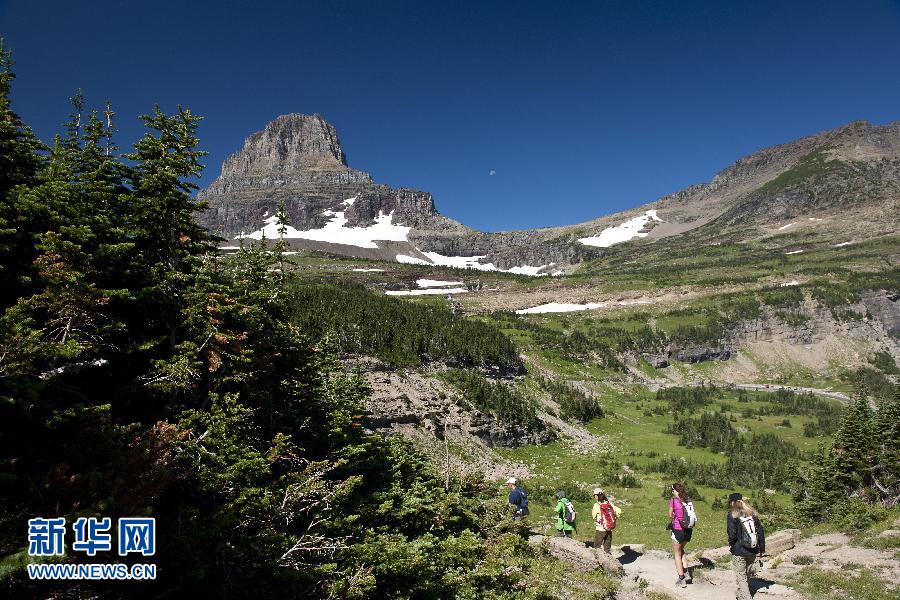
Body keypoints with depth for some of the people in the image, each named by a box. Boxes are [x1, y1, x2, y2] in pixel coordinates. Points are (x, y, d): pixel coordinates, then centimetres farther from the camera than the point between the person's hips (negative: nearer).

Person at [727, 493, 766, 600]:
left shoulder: (732, 515, -11)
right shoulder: (752, 513, 4)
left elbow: (732, 534, -17)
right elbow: (760, 532, 6)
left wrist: (731, 544, 3)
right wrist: (761, 550, 11)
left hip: (739, 552, -6)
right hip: (752, 551, 6)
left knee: (741, 577, 4)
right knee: (747, 575, 22)